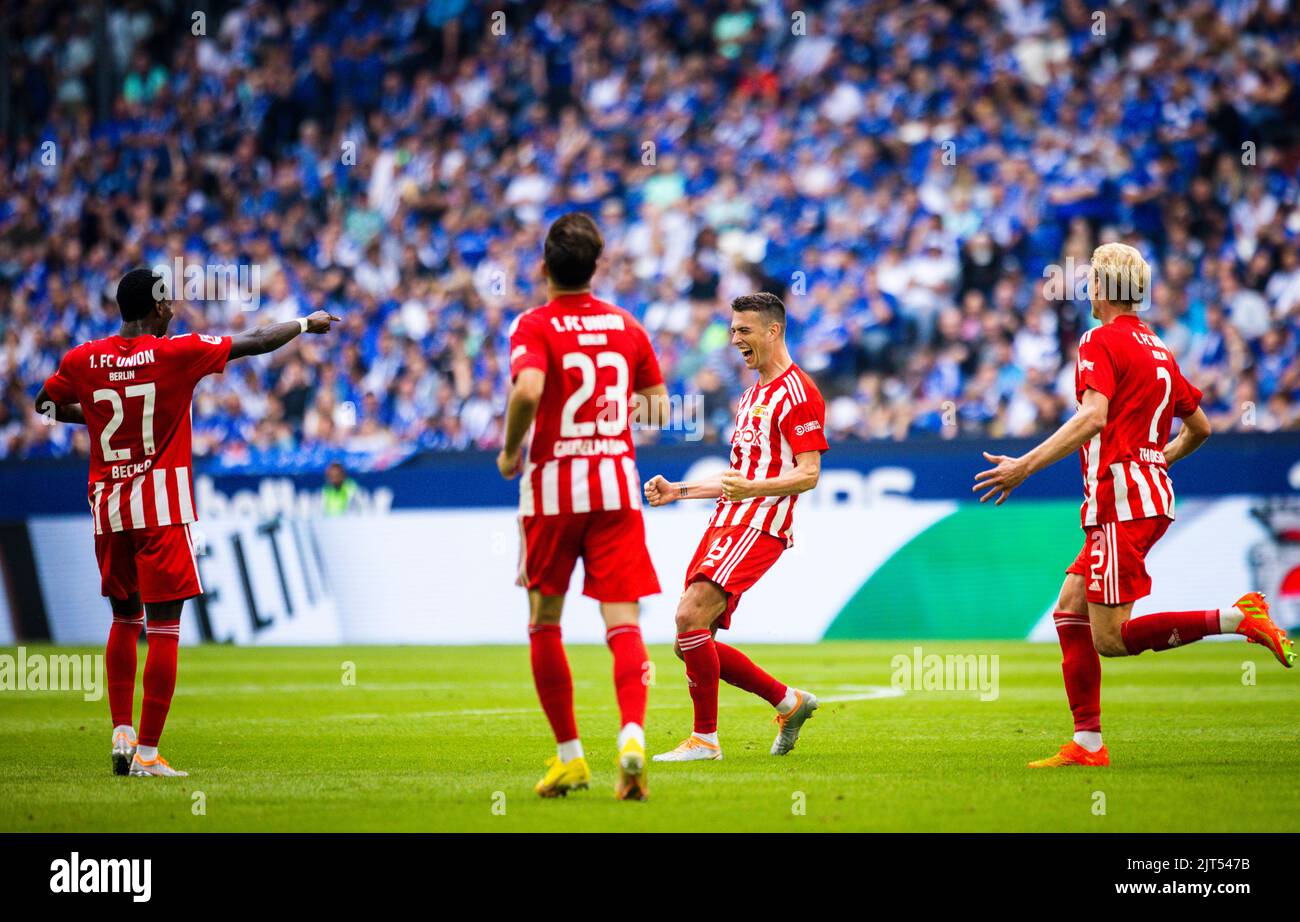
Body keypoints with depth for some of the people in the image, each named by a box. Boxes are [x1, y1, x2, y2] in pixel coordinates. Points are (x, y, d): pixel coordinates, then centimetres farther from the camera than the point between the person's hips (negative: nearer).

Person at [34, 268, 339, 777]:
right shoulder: (175, 353, -9)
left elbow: (45, 406, 19)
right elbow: (256, 342, 2)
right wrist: (307, 323, 18)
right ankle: (147, 753, -8)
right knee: (163, 629, -3)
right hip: (162, 508, -5)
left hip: (108, 506, 5)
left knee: (124, 620, 20)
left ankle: (122, 734, 12)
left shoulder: (82, 360, 1)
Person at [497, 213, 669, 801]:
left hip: (552, 486, -2)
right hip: (617, 485, 3)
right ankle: (632, 736, -28)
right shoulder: (624, 325, 8)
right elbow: (656, 401, 16)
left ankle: (569, 756, 13)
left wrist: (510, 450, -9)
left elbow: (528, 389, -25)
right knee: (623, 621, -5)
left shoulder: (535, 326, -6)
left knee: (544, 622, 12)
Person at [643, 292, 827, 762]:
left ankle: (704, 738, -14)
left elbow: (808, 474, -14)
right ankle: (789, 701, 18)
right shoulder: (753, 394, 24)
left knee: (690, 617, -22)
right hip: (726, 524, 10)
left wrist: (751, 488, -29)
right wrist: (679, 491, 21)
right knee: (691, 642, 4)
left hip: (759, 526, -10)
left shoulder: (796, 392, -7)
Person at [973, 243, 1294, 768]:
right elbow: (1199, 427, 25)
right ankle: (1087, 744, 5)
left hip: (1122, 501, -9)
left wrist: (1025, 467, -24)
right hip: (1153, 494, 9)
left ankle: (1239, 617, -14)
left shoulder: (1102, 343, -8)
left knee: (1110, 638, -9)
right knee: (1069, 611, 9)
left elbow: (1093, 418, -24)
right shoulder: (1156, 348, 18)